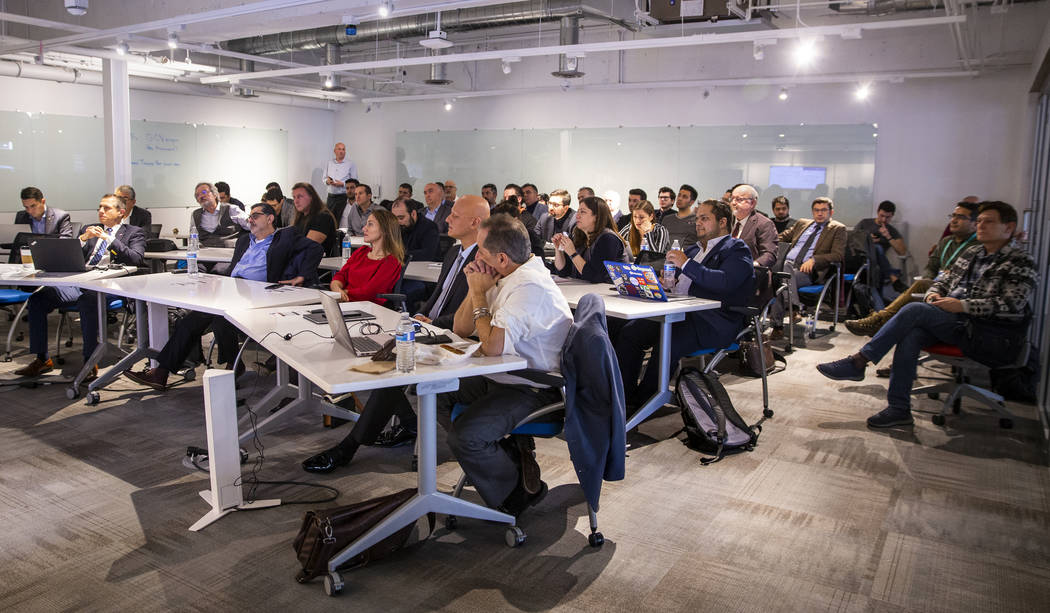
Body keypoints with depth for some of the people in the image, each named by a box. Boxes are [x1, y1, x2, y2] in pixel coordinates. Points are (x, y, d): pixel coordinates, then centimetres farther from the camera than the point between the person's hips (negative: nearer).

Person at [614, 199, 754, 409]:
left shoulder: (737, 249, 2)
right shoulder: (692, 249, 26)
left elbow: (725, 283, -17)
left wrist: (687, 264, -15)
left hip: (711, 321, -8)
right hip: (678, 313, 8)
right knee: (628, 332, -9)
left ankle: (642, 404, -18)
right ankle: (622, 399, -7)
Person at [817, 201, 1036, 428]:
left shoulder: (1020, 262, 2)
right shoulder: (972, 253, 24)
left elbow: (1011, 303, -12)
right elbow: (945, 279, 27)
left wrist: (963, 305, -19)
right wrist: (933, 293, 2)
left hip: (977, 328, -6)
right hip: (949, 320, 6)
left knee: (914, 310, -27)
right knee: (910, 335, -28)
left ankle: (859, 362, -24)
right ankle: (899, 409, -27)